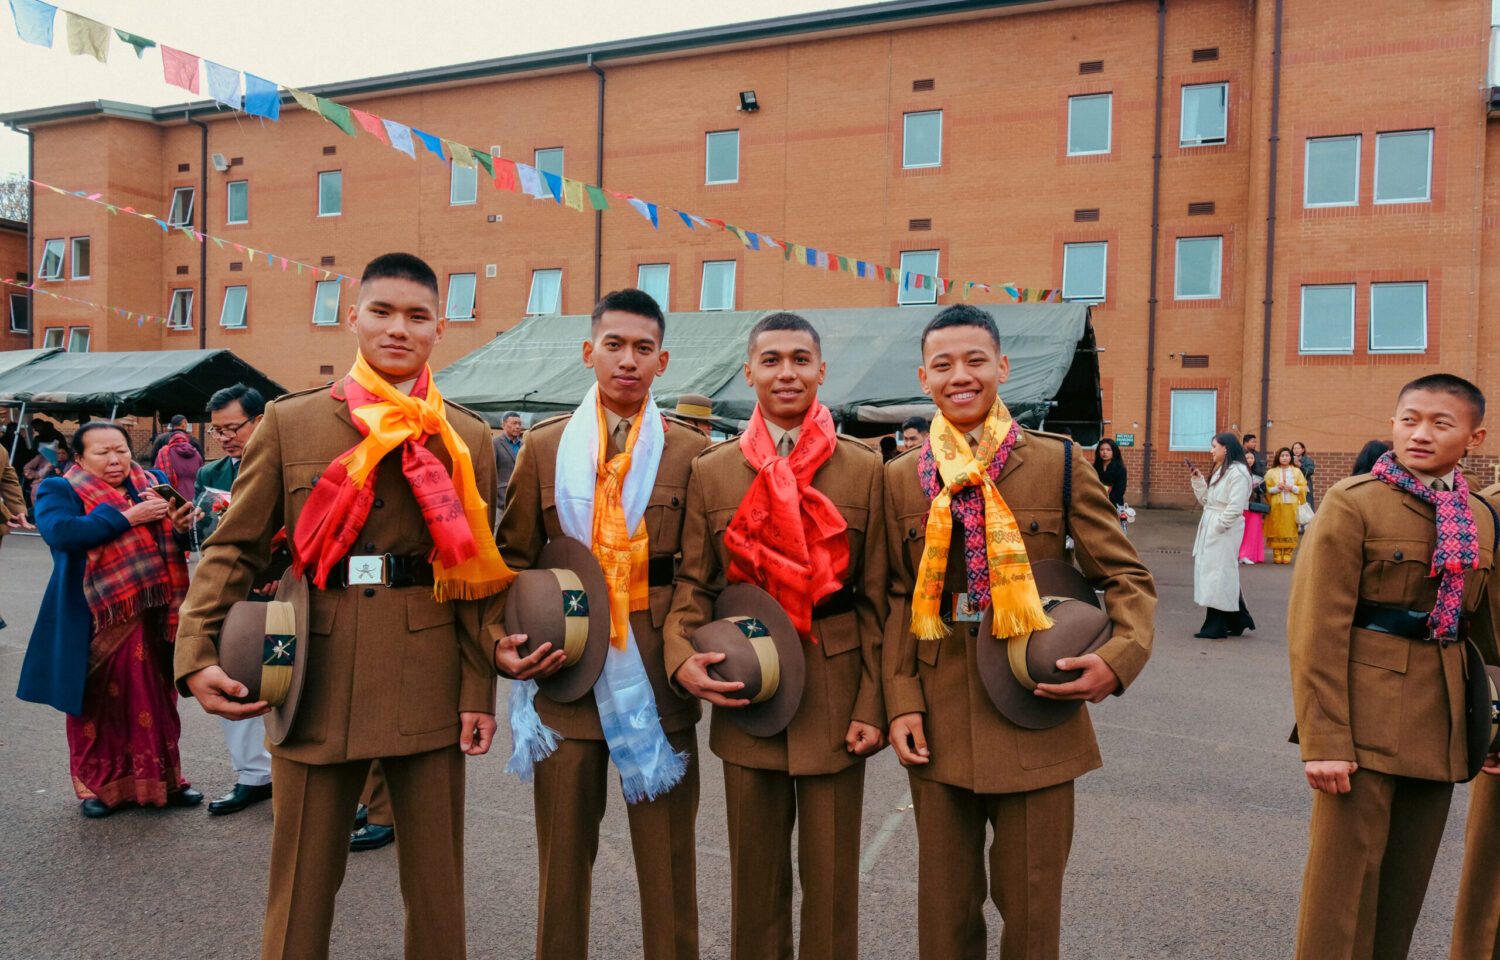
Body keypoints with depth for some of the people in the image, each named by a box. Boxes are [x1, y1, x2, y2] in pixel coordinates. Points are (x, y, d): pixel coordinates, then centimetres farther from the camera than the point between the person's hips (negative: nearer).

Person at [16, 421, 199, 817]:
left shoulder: (149, 485, 10)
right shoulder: (58, 490, -2)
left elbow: (170, 544, 11)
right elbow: (60, 532, -23)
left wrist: (180, 526, -13)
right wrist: (127, 517, -23)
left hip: (151, 617, 4)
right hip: (95, 623, -3)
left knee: (155, 700, 10)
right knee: (97, 703, 7)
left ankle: (161, 779, 22)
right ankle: (98, 785, 24)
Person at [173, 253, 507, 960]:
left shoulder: (466, 438, 5)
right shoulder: (289, 423, 4)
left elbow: (477, 572, 3)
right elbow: (234, 546, 5)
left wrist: (479, 692, -2)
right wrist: (196, 655, -8)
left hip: (429, 684, 1)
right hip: (316, 678, 0)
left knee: (436, 883, 12)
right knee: (301, 885, 11)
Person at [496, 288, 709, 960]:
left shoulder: (690, 452, 2)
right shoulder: (544, 448, 6)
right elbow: (515, 558, 9)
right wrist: (503, 641, -5)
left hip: (657, 671, -1)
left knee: (666, 853, 8)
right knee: (562, 853, 13)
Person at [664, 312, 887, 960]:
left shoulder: (864, 470, -1)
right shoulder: (711, 472, 3)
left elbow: (876, 597, -2)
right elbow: (694, 583, 4)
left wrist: (874, 706, -6)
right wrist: (682, 658, -15)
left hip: (835, 697, -1)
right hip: (745, 693, 1)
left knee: (831, 876, 11)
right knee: (755, 874, 16)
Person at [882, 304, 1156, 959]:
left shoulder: (1059, 463, -1)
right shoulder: (903, 478, 5)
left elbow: (1128, 577, 3)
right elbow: (897, 599, 7)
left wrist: (1120, 658, -15)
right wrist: (901, 702, -3)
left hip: (1037, 713, -1)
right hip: (937, 725, 2)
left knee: (1032, 903, 11)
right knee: (944, 905, 14)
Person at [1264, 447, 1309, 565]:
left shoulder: (1297, 471, 12)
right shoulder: (1271, 472, 10)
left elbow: (1304, 488, 7)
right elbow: (1267, 489, 6)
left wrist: (1292, 488, -10)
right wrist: (1277, 488, -12)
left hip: (1292, 506, 0)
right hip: (1276, 506, 0)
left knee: (1290, 530, -3)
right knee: (1277, 530, -5)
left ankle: (1287, 555, 2)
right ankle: (1277, 555, 0)